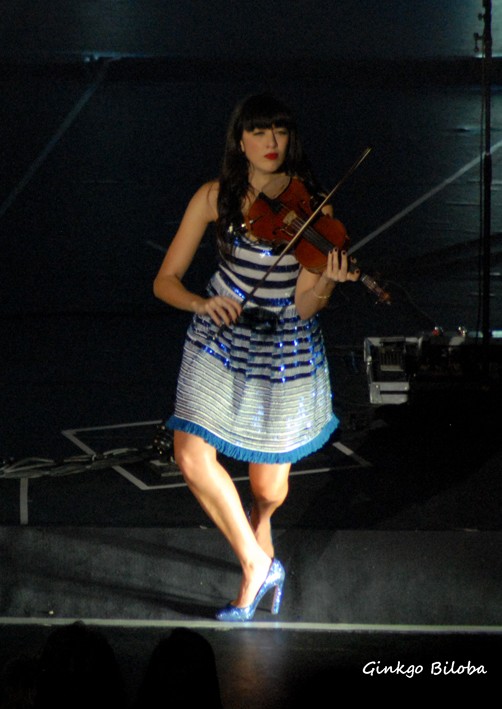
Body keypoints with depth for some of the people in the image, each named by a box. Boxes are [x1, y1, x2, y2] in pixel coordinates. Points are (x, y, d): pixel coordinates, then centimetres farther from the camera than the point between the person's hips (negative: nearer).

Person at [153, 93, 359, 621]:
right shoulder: (215, 198, -9)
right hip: (220, 340, 1)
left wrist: (325, 283, -38)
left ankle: (257, 526, 48)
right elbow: (165, 281, -7)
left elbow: (302, 308, -16)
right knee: (192, 456, -19)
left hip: (284, 350, -1)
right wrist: (202, 303, -28)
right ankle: (257, 564, 0)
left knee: (268, 488, 8)